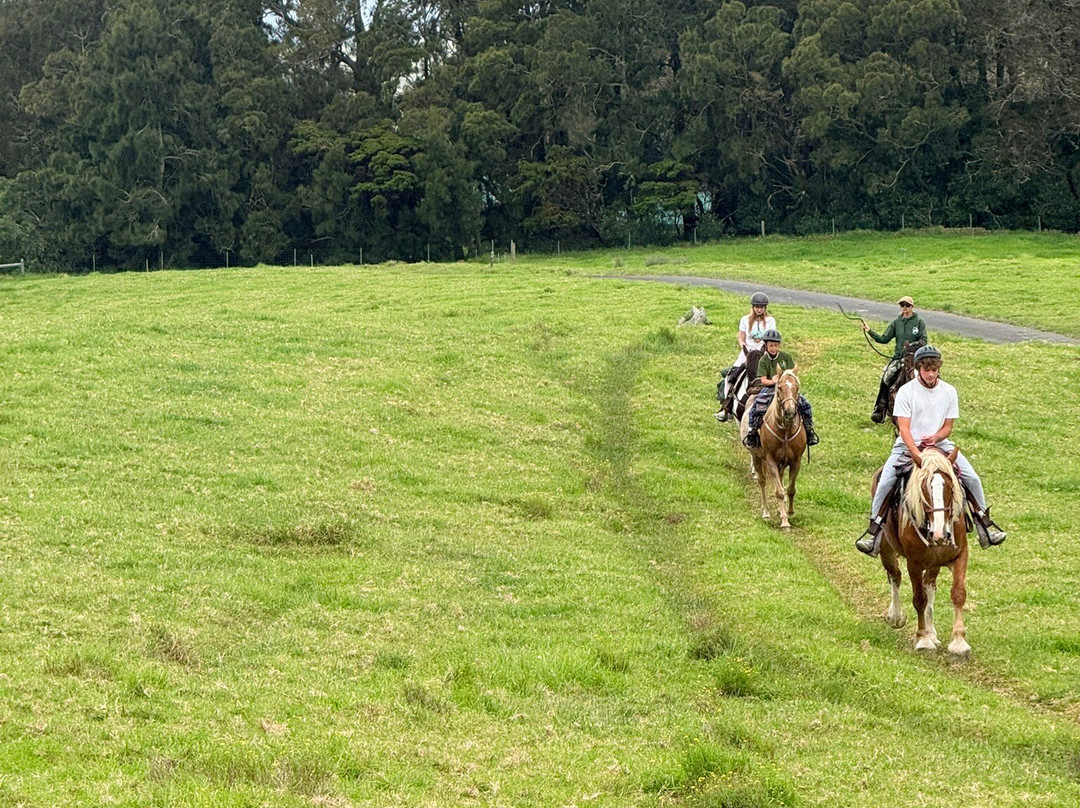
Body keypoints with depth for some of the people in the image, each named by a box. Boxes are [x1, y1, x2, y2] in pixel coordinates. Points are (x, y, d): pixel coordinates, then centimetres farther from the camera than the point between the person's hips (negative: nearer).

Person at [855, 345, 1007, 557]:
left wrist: (935, 438, -17)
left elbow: (948, 427, 5)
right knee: (886, 481, -23)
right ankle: (874, 528, -9)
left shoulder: (948, 391, 2)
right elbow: (904, 428, -15)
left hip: (940, 443, 2)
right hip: (908, 445, -2)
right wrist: (916, 454, -29)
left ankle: (983, 521, 9)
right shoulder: (906, 391, -8)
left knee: (972, 478, -12)